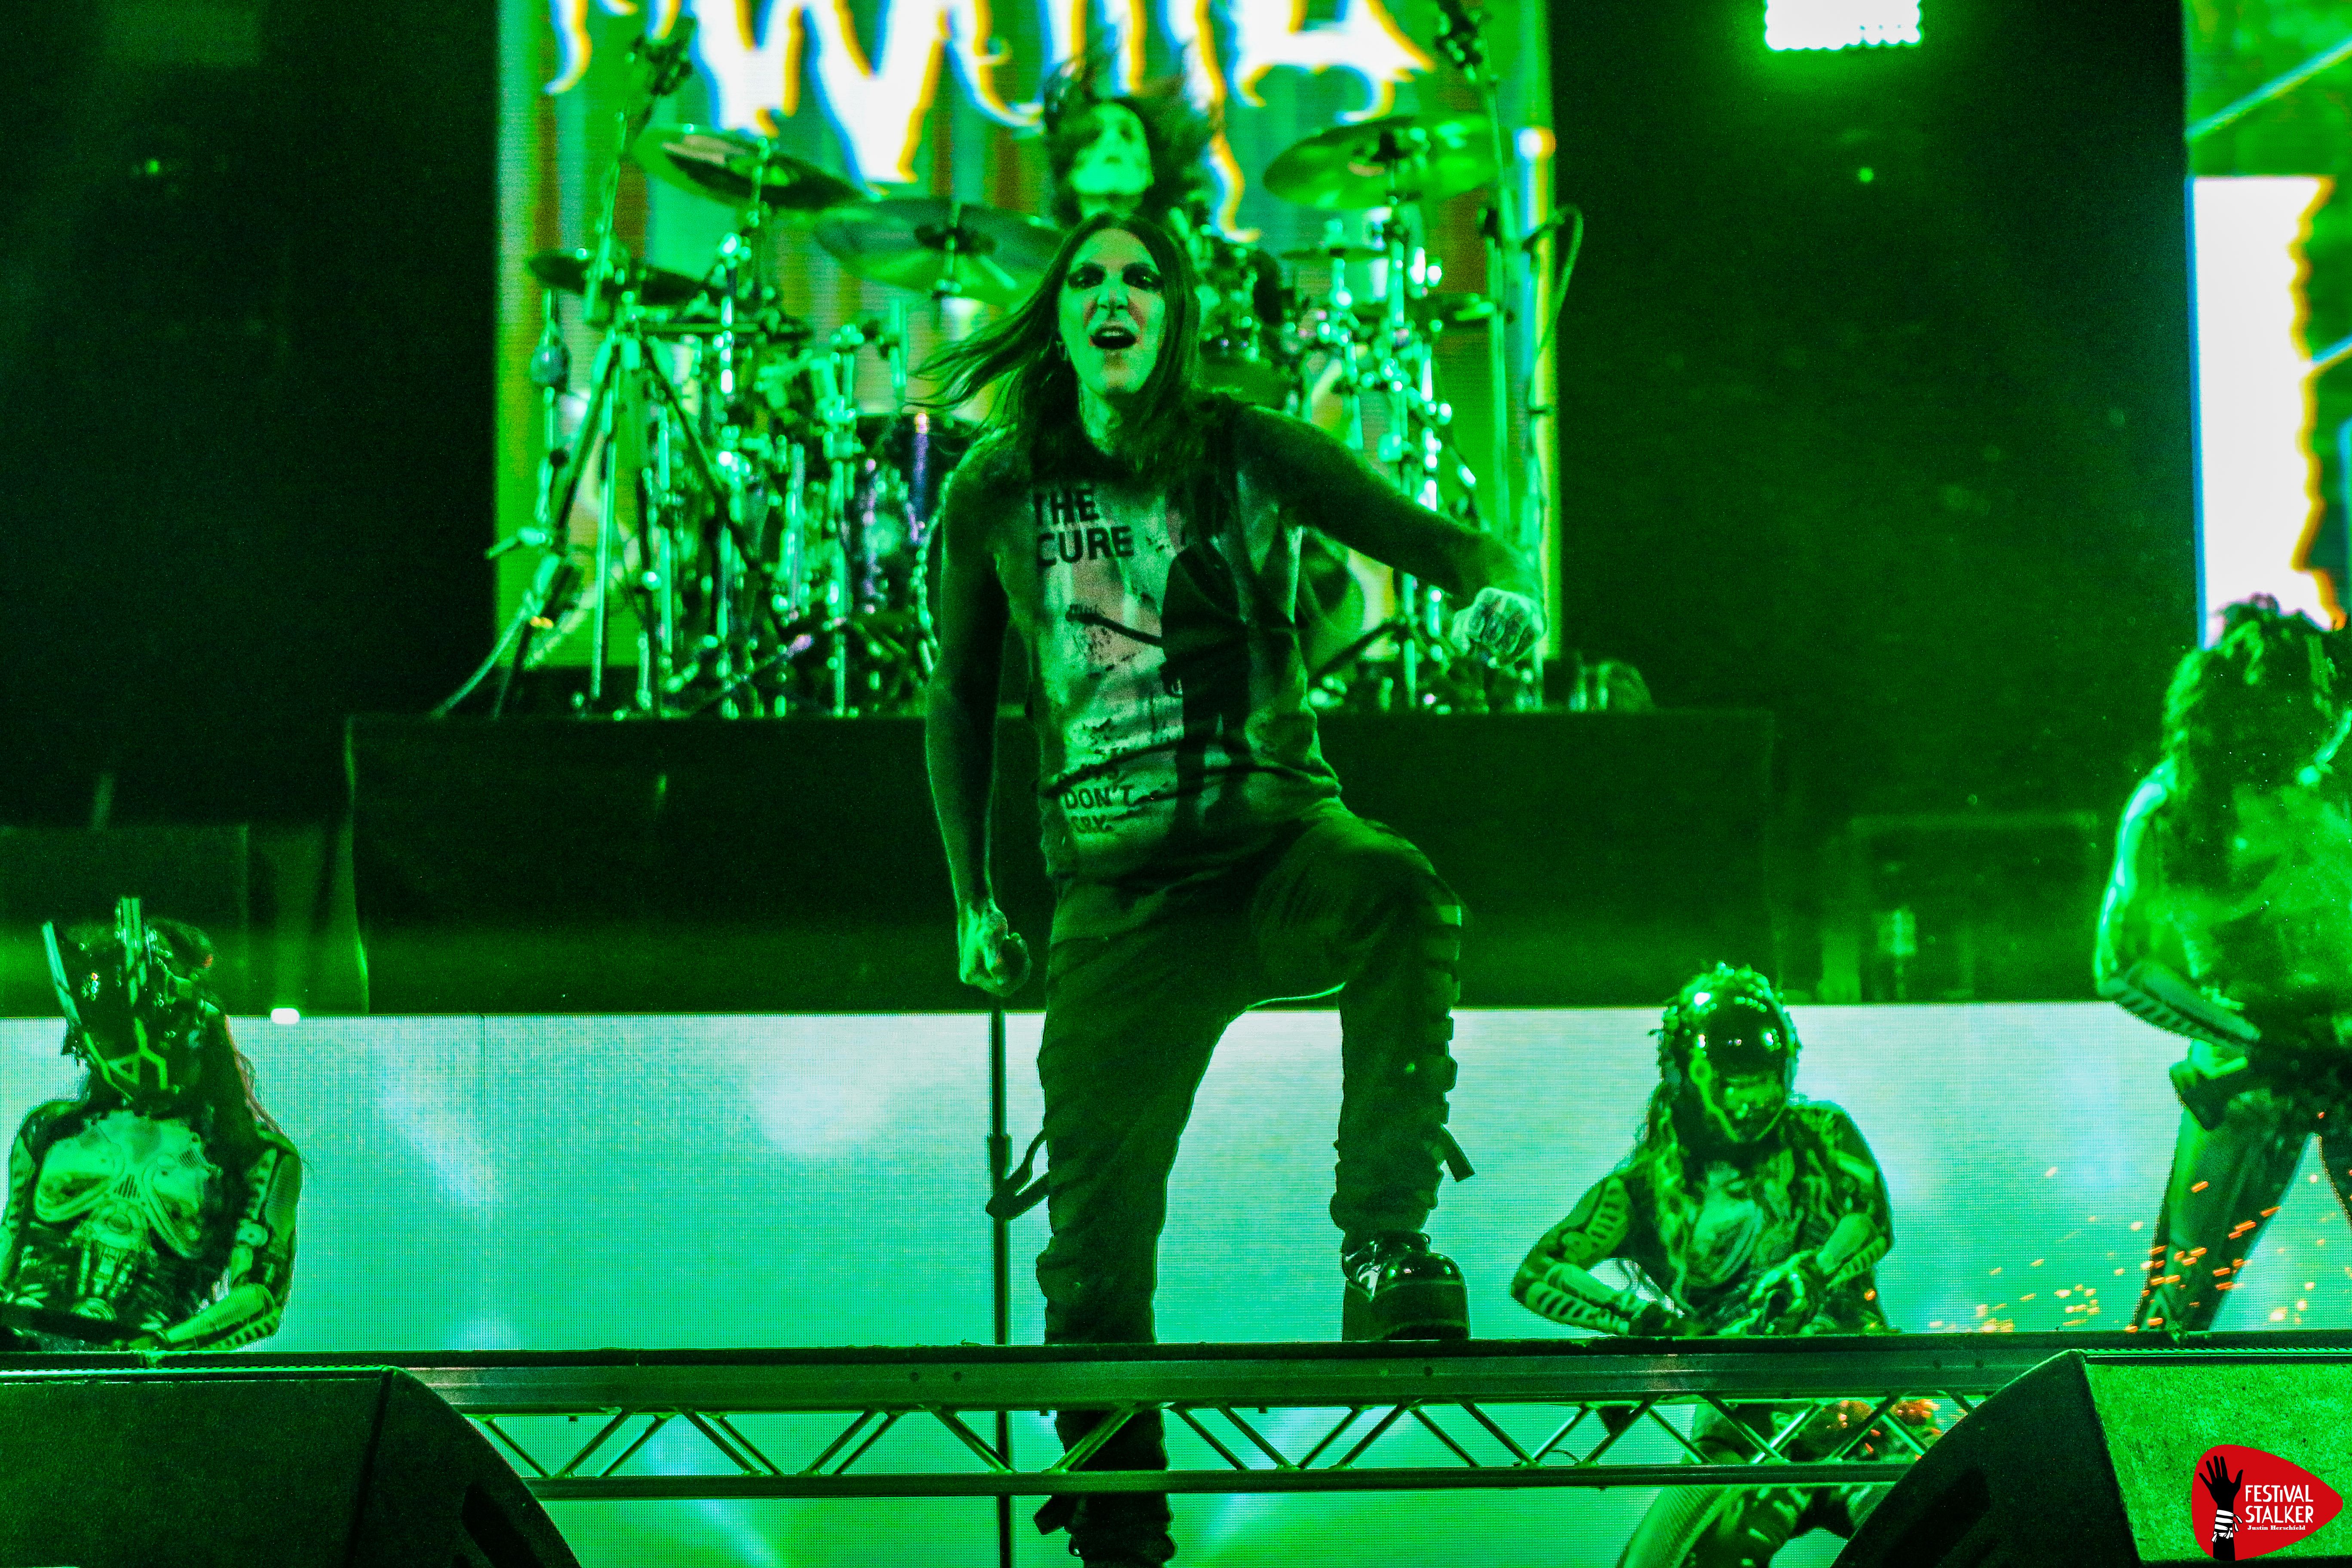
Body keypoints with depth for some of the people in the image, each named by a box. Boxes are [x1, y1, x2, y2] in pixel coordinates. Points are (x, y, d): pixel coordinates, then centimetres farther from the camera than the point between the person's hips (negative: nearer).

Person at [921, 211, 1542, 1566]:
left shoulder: (1248, 454, 0)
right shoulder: (996, 499, 5)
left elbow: (1437, 539, -5)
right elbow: (961, 703, 18)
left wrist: (1500, 589, -29)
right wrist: (972, 895, 18)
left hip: (1283, 837, -1)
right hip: (1123, 886, 1)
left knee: (1399, 894, -37)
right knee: (1100, 1218, -5)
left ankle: (1387, 1243, -30)